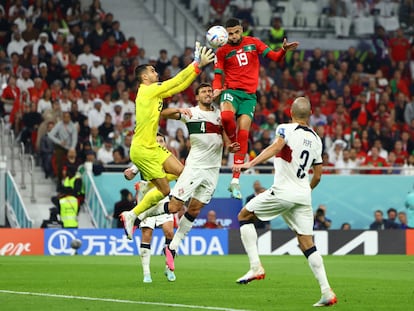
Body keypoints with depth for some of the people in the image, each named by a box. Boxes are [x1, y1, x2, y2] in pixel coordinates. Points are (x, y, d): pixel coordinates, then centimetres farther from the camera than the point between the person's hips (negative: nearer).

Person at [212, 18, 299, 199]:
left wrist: (284, 50, -13)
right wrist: (216, 89, -14)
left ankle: (235, 181, -9)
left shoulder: (253, 43, 10)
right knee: (226, 116, -36)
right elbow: (218, 75, 7)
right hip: (231, 90, -1)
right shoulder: (222, 52, 7)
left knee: (243, 133, -10)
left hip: (249, 94, 1)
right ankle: (233, 142, -3)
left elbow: (275, 57, 9)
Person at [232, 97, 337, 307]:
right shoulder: (316, 139, 15)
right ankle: (326, 291, -5)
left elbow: (276, 147, -24)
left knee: (244, 215, 13)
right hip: (304, 195, 5)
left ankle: (256, 266, -1)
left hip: (282, 192, -5)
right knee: (306, 243, 6)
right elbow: (317, 175, 18)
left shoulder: (286, 129, -3)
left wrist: (251, 163, -34)